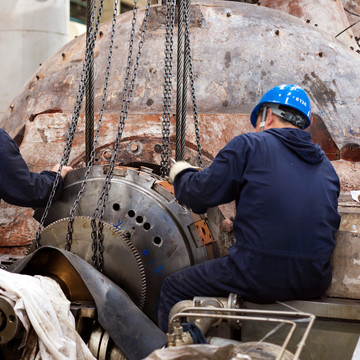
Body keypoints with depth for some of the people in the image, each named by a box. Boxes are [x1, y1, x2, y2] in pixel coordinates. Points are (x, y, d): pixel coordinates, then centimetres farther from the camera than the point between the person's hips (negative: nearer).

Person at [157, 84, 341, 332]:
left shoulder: (249, 145, -2)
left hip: (261, 277, -6)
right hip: (316, 284, 7)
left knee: (174, 289, 14)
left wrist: (181, 175, 21)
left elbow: (199, 196, -3)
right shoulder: (326, 165, 14)